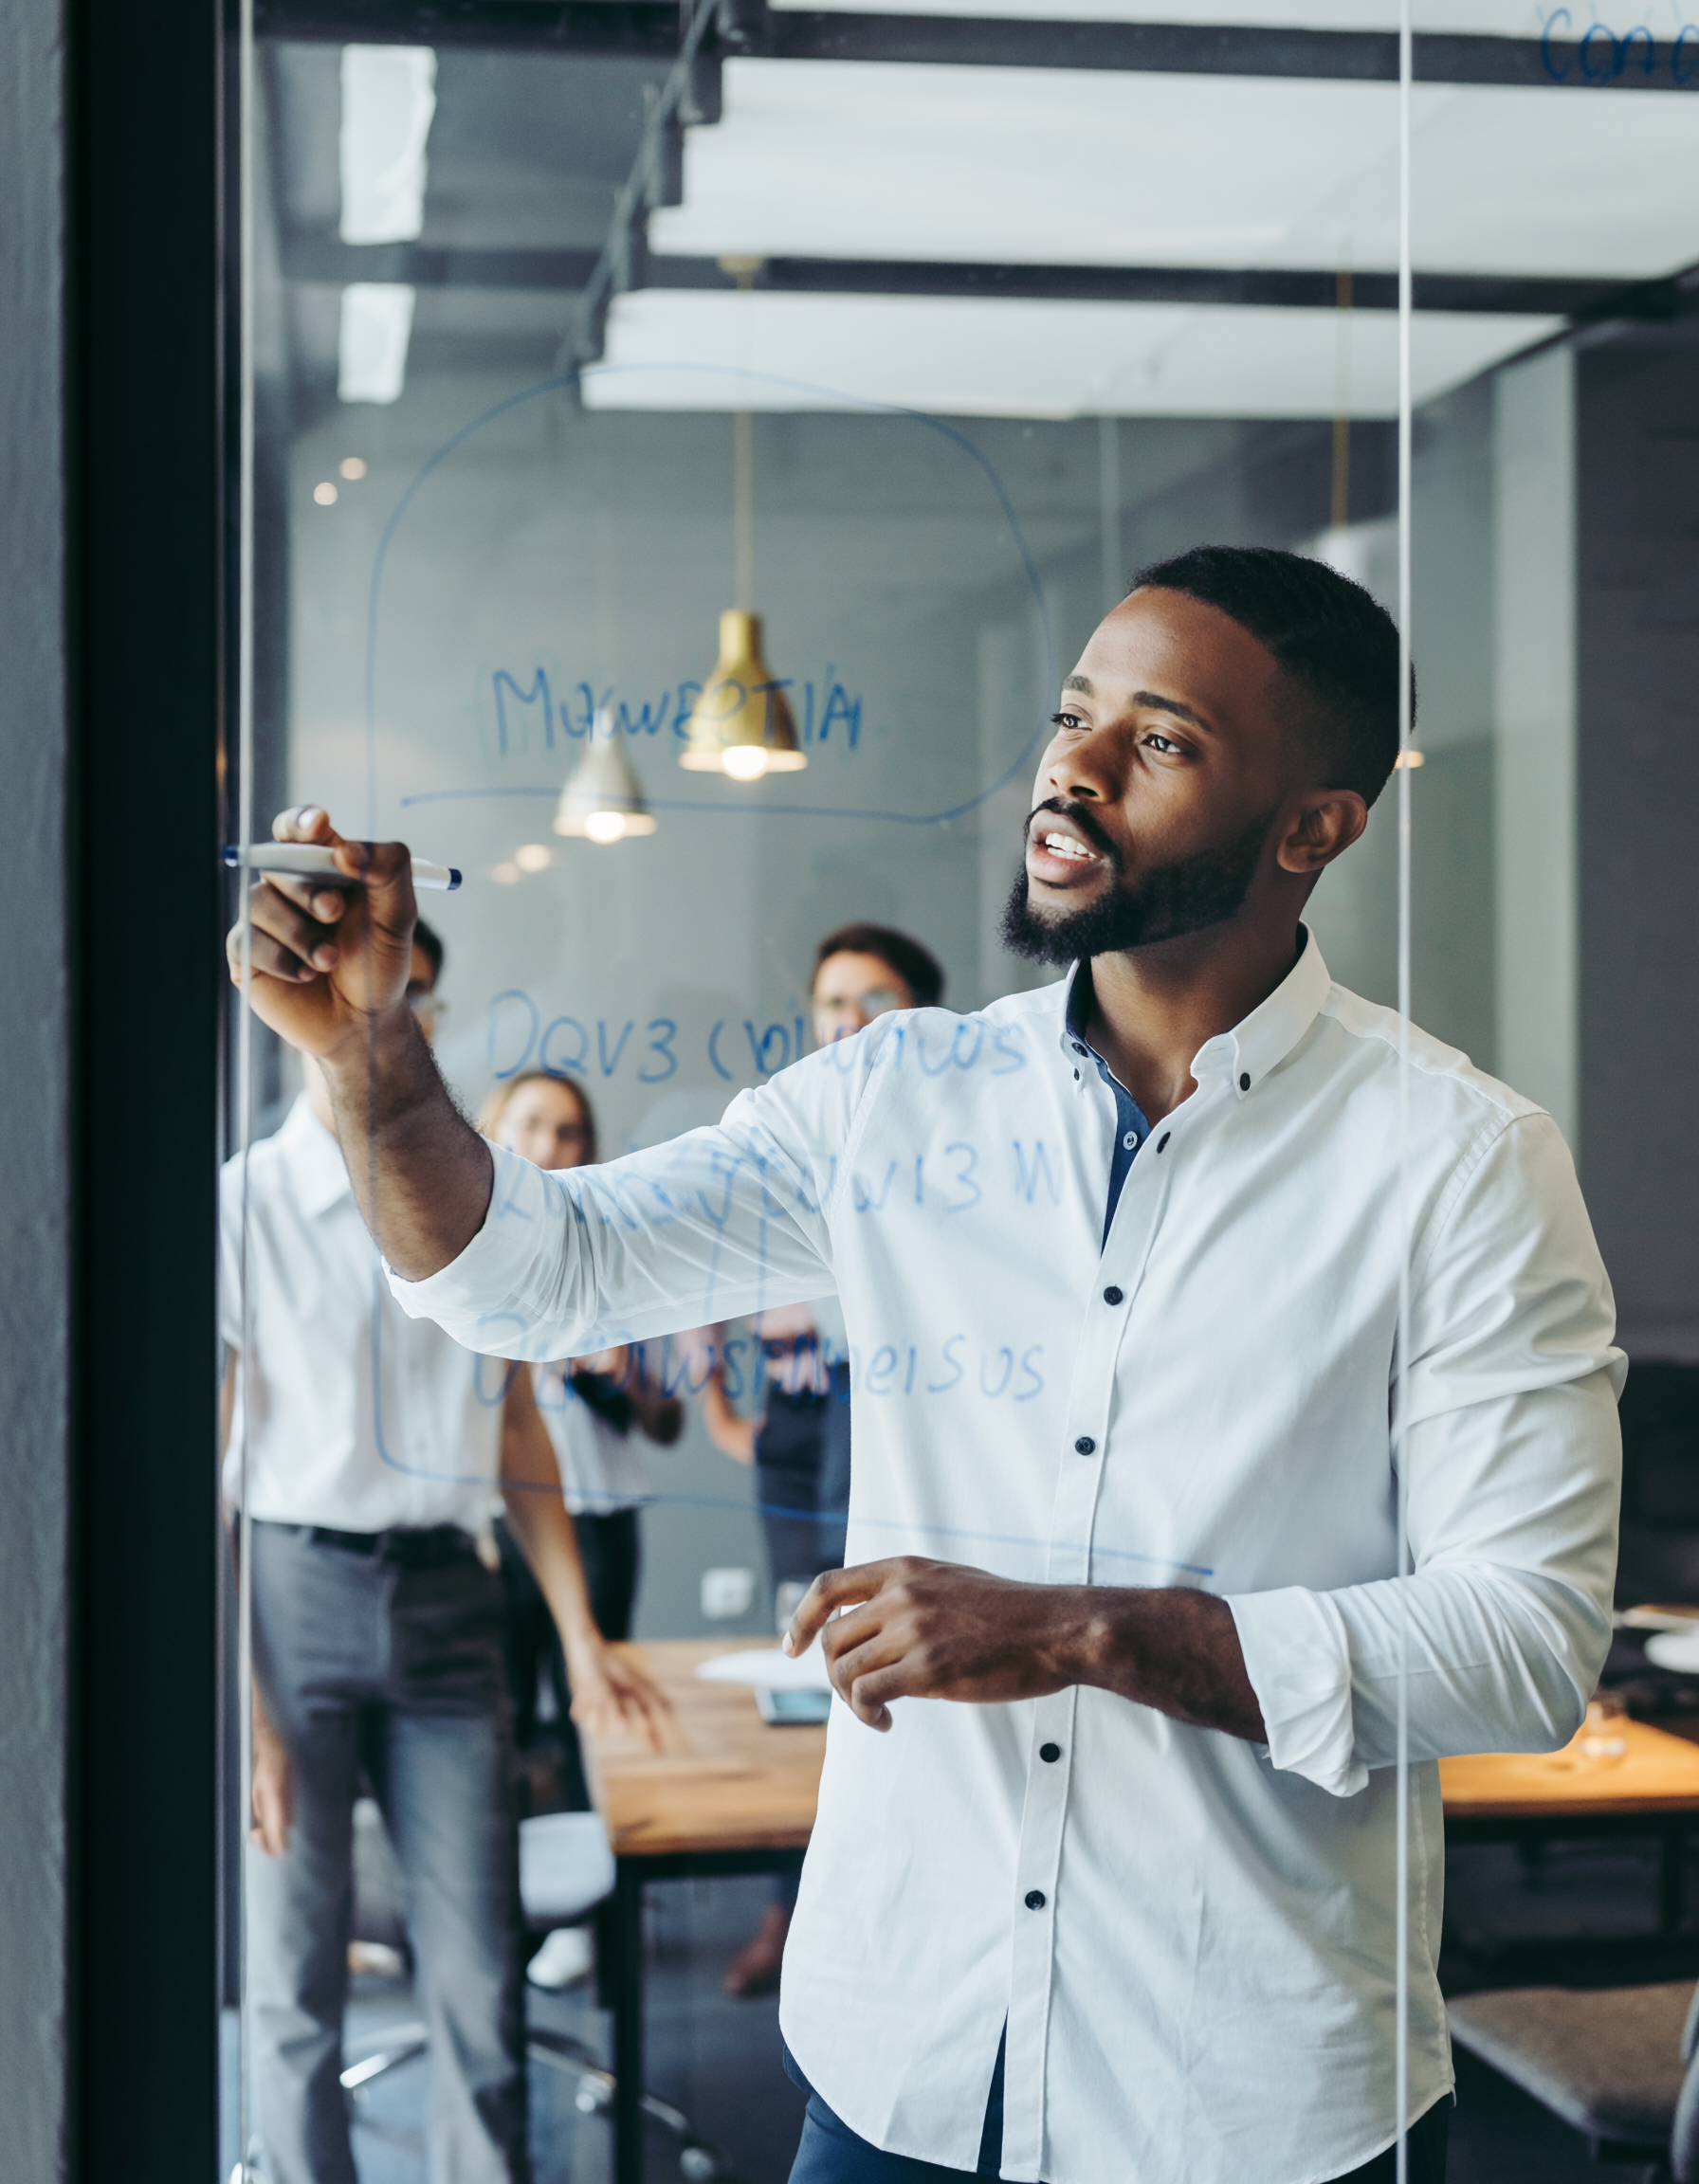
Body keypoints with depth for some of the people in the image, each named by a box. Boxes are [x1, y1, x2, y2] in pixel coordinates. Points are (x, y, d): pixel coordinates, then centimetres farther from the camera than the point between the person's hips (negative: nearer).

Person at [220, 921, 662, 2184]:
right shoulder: (244, 1205, -4)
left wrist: (581, 1637, 11)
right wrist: (243, 1708, -11)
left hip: (447, 1599, 3)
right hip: (296, 1593, -3)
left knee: (480, 1986, 3)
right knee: (296, 1987, 5)